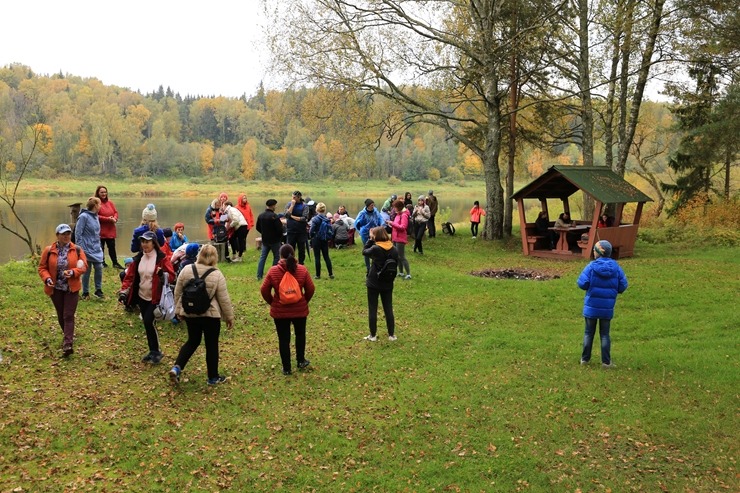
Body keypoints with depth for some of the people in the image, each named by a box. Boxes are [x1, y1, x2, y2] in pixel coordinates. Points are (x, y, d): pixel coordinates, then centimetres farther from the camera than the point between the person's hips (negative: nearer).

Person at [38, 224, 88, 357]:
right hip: (56, 289, 2)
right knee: (61, 315, 14)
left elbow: (84, 266, -6)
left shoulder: (77, 250, -5)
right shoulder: (49, 251, -5)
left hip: (72, 289, -2)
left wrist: (73, 272, -24)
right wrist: (47, 278, -17)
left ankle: (67, 344, -9)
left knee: (69, 316, -5)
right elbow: (42, 268, 1)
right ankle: (68, 336, 35)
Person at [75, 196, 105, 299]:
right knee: (87, 271, 4)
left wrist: (99, 246, 14)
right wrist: (81, 248, -14)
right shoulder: (84, 216, -13)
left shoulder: (96, 216, 8)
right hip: (87, 249, -6)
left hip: (97, 249, 6)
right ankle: (85, 293, 16)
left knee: (99, 268, 2)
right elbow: (78, 234, -13)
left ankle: (98, 290, 16)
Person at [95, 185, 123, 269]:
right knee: (101, 247, 4)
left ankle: (115, 263, 15)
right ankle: (102, 263, 16)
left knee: (112, 247, 8)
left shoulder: (110, 202, 9)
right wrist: (107, 219, -17)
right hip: (100, 230, -5)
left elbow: (116, 212, 11)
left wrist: (115, 218, -10)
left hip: (110, 230, 5)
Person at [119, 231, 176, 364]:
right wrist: (123, 291, -3)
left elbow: (172, 276, -9)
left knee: (149, 322, -14)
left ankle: (157, 352, 3)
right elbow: (130, 275, 7)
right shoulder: (138, 258, 5)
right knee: (147, 324, 11)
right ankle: (152, 351, 24)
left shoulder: (161, 258, -10)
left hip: (155, 298, -6)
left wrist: (163, 274, -30)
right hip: (142, 297, 6)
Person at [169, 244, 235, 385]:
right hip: (211, 315, -4)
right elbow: (224, 299, -9)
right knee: (212, 345, 10)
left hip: (190, 314, 4)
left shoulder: (186, 270, -4)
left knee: (192, 341, 21)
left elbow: (177, 293, 4)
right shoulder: (217, 275, -14)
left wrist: (178, 310, 18)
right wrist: (229, 317, 3)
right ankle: (213, 377, 19)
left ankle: (177, 367, 4)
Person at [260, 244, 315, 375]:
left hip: (280, 311, -1)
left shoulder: (273, 271, -12)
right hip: (299, 310, 1)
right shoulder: (302, 270, -9)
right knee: (300, 334, 24)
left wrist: (272, 302, 10)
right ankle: (301, 361, 33)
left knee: (283, 339, 9)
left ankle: (287, 368, 14)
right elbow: (310, 289, -4)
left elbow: (264, 291, -7)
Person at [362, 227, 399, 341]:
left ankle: (373, 335, 13)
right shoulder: (394, 249, -3)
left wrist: (370, 239, 0)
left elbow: (364, 252, 0)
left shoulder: (375, 249, -18)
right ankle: (391, 335, 18)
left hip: (374, 283, -4)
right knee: (388, 309, 12)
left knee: (372, 310, 7)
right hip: (388, 284, 4)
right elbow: (395, 265, 6)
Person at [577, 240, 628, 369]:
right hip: (607, 307, 2)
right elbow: (623, 285, -6)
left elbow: (582, 283, -16)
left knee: (589, 332, 13)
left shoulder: (592, 266, -13)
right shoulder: (616, 267, -6)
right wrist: (612, 290, 13)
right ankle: (606, 361, 12)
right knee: (605, 334, 12)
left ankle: (585, 358, 20)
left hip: (591, 306, -1)